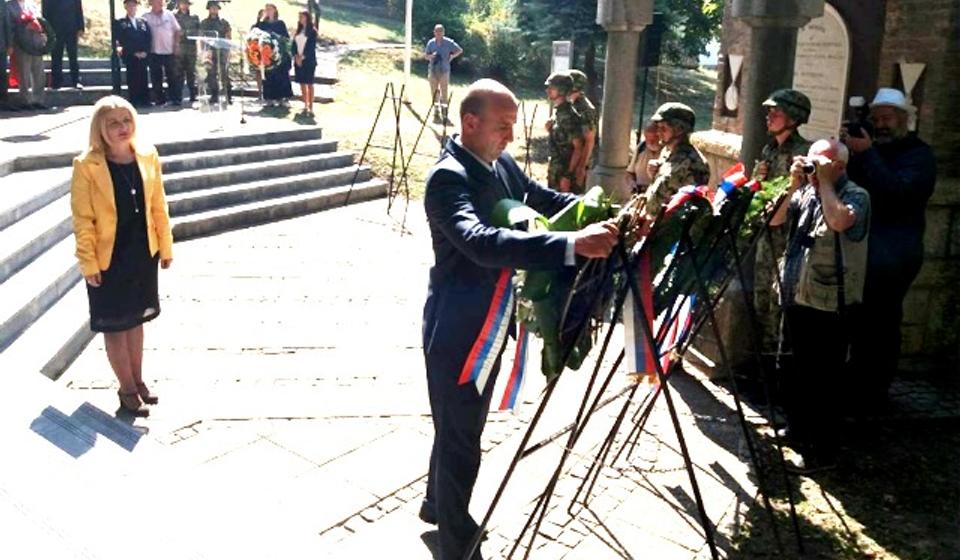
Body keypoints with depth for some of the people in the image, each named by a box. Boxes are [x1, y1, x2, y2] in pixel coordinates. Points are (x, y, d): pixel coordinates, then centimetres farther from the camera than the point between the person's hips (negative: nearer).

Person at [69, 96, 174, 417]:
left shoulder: (148, 156, -1)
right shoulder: (86, 166, -14)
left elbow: (158, 206, 5)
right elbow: (82, 219, -12)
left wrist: (166, 246, 7)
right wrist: (88, 263, -13)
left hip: (143, 253, 4)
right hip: (108, 257, -4)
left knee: (136, 319, 17)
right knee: (114, 325, 8)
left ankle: (138, 381, 32)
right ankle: (127, 389, 22)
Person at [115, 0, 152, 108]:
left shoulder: (143, 22, 16)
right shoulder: (120, 23, 6)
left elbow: (148, 38, 10)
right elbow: (121, 40, -3)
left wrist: (145, 51, -5)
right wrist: (134, 53, -14)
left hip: (143, 55, 3)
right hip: (129, 56, -3)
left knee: (143, 78, 1)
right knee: (132, 79, -4)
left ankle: (145, 100, 4)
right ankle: (134, 102, -2)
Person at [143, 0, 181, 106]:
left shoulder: (169, 15, 5)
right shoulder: (146, 17, -1)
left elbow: (177, 30, 8)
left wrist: (176, 45, 1)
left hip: (169, 51, 1)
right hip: (154, 52, -1)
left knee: (172, 76, 2)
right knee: (156, 78, 4)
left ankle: (174, 99, 7)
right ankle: (159, 100, 10)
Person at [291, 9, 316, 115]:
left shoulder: (312, 31, -4)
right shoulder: (298, 30, 13)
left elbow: (311, 46, -10)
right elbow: (293, 45, 10)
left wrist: (303, 57, -15)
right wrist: (296, 56, -6)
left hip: (308, 61, -6)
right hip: (298, 60, 6)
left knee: (309, 84, -7)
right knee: (302, 83, 7)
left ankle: (310, 107, -9)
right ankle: (305, 105, 14)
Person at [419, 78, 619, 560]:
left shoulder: (500, 162, 4)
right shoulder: (448, 177, -24)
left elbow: (541, 199, 15)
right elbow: (483, 243, -40)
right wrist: (573, 245, -47)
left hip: (488, 321, 9)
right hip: (457, 327, -9)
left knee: (463, 427, 24)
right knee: (460, 436, 4)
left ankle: (436, 504, 45)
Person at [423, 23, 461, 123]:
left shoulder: (449, 42, -2)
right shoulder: (430, 43, 4)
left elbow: (460, 50, 7)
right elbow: (425, 55, 10)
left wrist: (451, 57, -3)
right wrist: (431, 56, -11)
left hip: (444, 71, -2)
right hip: (433, 70, 2)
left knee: (444, 93, -4)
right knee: (434, 92, 3)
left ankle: (444, 113, -1)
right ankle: (436, 113, 10)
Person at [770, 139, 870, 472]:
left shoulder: (855, 196, -9)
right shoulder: (806, 192, 10)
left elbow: (839, 221, -30)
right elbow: (775, 221, 5)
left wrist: (824, 181, -18)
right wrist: (793, 186, -5)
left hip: (830, 305, -7)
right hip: (797, 298, 7)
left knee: (823, 381, 0)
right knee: (794, 372, 20)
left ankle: (822, 452, 11)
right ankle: (796, 431, 38)